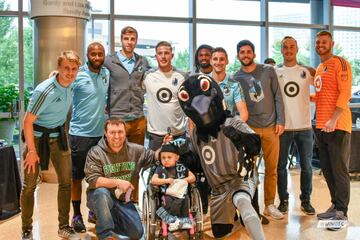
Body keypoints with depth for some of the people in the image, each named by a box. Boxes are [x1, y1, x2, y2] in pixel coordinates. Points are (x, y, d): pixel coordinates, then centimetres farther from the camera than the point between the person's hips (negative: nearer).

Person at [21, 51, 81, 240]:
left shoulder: (71, 84, -6)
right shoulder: (44, 91, -25)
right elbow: (27, 122, -20)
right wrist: (32, 151, -18)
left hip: (58, 135, 6)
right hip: (37, 135, -6)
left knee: (66, 181, 6)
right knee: (29, 185, 1)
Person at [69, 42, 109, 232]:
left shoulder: (107, 74, 6)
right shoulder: (77, 75, -10)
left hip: (101, 132, 5)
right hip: (80, 133, -5)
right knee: (77, 176, 5)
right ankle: (76, 215, 18)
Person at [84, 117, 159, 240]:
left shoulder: (135, 150, 0)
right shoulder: (95, 152, -13)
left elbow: (154, 157, 12)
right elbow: (92, 180, -20)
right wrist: (117, 182, -26)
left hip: (123, 200, 4)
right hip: (100, 198, -4)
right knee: (102, 192, -39)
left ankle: (112, 220, 19)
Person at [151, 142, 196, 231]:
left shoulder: (182, 167, 12)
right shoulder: (160, 169, 8)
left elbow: (193, 177, 15)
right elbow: (153, 181, -1)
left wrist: (185, 180, -5)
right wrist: (166, 180, -12)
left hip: (181, 193, 1)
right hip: (167, 195, -1)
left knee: (184, 200, -27)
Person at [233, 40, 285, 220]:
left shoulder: (268, 71, 6)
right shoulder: (235, 78, 4)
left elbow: (277, 98, 5)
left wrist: (280, 121, -2)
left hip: (271, 127, 1)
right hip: (249, 128, -1)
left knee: (272, 169, 5)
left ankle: (269, 205, 17)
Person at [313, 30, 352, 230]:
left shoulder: (339, 63, -5)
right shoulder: (318, 69, 19)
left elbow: (345, 93, -15)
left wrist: (333, 119, -22)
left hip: (337, 125, -8)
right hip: (321, 125, 8)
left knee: (339, 169, -3)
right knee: (327, 169, 11)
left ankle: (342, 212, 4)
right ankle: (335, 206, 22)